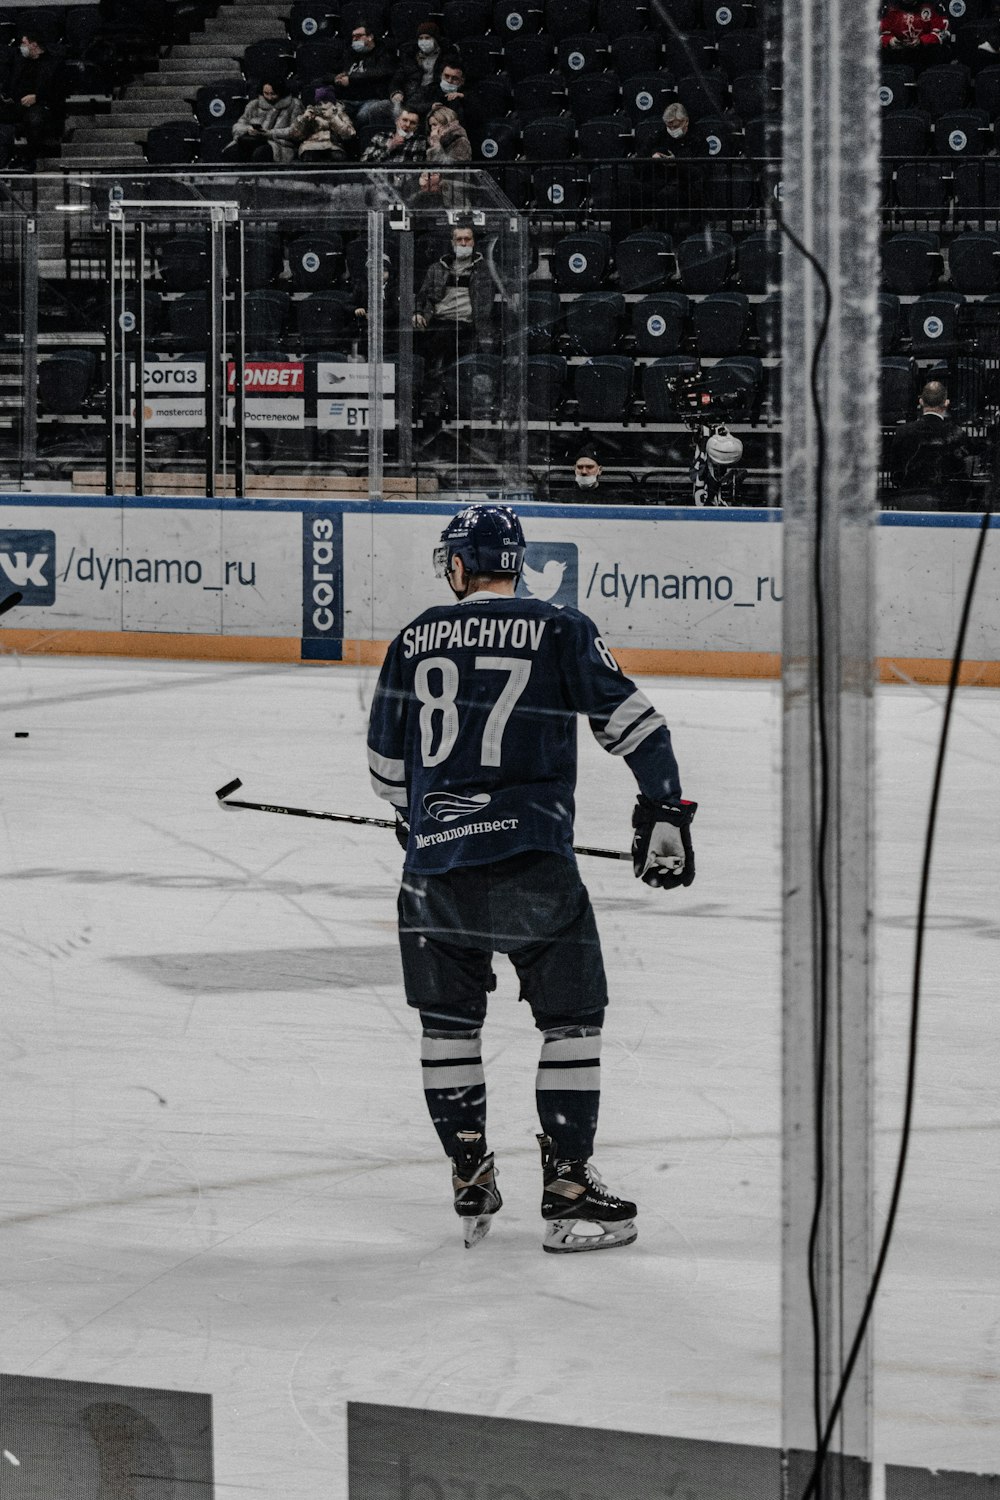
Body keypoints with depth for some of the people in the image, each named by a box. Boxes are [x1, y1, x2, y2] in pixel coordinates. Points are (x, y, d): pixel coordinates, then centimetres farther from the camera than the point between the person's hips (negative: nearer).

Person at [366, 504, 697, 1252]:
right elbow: (630, 720, -6)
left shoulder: (417, 640, 11)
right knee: (572, 1018, 7)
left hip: (435, 861, 3)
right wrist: (663, 811, 0)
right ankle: (568, 1191, 2)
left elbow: (386, 762, 19)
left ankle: (471, 1188, 19)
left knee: (449, 1021, 18)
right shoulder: (559, 630, 1)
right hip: (529, 857, -3)